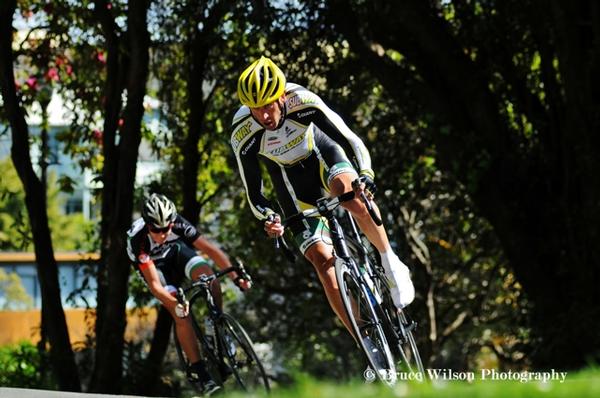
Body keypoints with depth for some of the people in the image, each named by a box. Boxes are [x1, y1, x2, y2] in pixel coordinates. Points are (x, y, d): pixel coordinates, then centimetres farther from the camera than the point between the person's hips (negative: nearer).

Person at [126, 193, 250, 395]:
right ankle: (197, 370, -15)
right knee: (181, 314, -22)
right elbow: (154, 285, -37)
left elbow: (212, 250, -29)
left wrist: (235, 276, -40)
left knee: (209, 278, -28)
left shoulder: (179, 225, -33)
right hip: (153, 265, -2)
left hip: (176, 250, 2)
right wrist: (176, 303, -53)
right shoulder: (138, 239, -38)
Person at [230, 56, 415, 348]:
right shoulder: (243, 135, -27)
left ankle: (391, 263, -19)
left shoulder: (303, 102, -31)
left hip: (322, 154, -1)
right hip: (291, 179, 1)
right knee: (322, 259, -13)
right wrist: (268, 218, -37)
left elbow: (350, 140, -29)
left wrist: (365, 175, -46)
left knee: (348, 191, -39)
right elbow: (254, 193, -17)